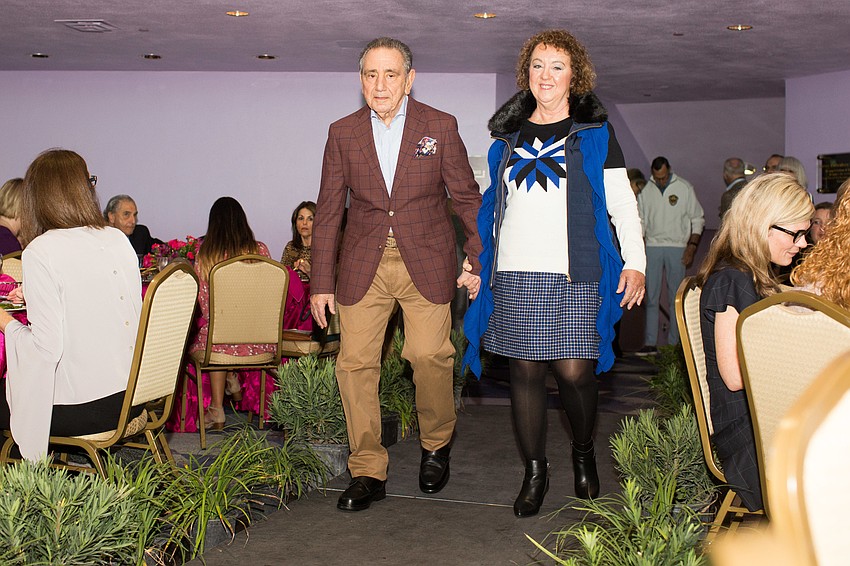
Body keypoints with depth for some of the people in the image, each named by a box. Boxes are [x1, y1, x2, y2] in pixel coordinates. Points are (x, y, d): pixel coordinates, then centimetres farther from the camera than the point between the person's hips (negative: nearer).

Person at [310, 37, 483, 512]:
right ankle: (368, 472, 10)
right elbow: (328, 211, 8)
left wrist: (479, 260, 2)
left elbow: (467, 198, 6)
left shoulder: (441, 127, 0)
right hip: (363, 265, 2)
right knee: (356, 363, -3)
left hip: (426, 262, -2)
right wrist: (322, 283, 5)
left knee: (429, 356, -8)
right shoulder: (343, 133, 5)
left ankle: (437, 445, 21)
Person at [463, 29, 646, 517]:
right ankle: (535, 472, 16)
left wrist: (635, 262, -2)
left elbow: (622, 202, 6)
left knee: (574, 371, -7)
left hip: (574, 277, -3)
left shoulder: (595, 133, 8)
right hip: (514, 275, 3)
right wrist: (475, 260, 15)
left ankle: (584, 453, 21)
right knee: (525, 371, 3)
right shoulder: (508, 136, 16)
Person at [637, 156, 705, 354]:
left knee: (676, 299, 0)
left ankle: (674, 343, 6)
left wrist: (692, 246, -5)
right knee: (651, 297, -1)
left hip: (677, 248, -2)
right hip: (652, 247, 2)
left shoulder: (685, 188, 1)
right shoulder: (645, 189, 6)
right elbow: (640, 221, 13)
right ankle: (650, 343, 1)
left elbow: (698, 220, 5)